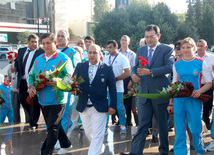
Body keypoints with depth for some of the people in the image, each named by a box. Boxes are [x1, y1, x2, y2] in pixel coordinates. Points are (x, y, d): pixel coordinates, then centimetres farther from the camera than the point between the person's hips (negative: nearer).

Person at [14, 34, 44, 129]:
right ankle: (33, 117, 34)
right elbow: (18, 62, 20)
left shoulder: (41, 52, -6)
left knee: (34, 103, 0)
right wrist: (15, 68, -1)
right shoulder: (21, 51, 14)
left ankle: (33, 123, 13)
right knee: (21, 99, 10)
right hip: (23, 81, 6)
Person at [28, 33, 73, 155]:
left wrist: (56, 82, -26)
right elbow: (32, 75, 17)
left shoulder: (63, 58, -9)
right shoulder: (39, 59, 10)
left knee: (52, 128, -2)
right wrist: (31, 87, -2)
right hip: (43, 100, 7)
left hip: (57, 100, -7)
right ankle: (66, 145, 38)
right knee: (53, 126, 19)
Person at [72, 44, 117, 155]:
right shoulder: (80, 66, 4)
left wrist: (113, 106, -3)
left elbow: (112, 89, 0)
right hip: (83, 107, 4)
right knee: (88, 133, 18)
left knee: (97, 136, -2)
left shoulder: (107, 69, -2)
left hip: (99, 108, -4)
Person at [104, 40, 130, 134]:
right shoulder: (105, 59, 13)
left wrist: (115, 79, -16)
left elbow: (128, 73, -10)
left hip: (117, 88, -4)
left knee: (119, 107, 1)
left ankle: (123, 125, 18)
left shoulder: (122, 58, -4)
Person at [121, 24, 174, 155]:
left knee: (163, 125, 11)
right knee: (142, 125, 4)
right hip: (144, 93, 3)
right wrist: (133, 74, -9)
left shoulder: (167, 50, -4)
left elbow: (169, 67, -16)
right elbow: (135, 66, 15)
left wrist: (150, 71, -25)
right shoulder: (141, 50, 12)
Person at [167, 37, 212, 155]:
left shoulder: (201, 63, 0)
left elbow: (209, 83, 1)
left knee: (195, 130, 3)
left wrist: (199, 91, -19)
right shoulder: (176, 64, 8)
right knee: (179, 131, 3)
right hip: (179, 100, 2)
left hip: (194, 100, -2)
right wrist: (171, 103, 10)